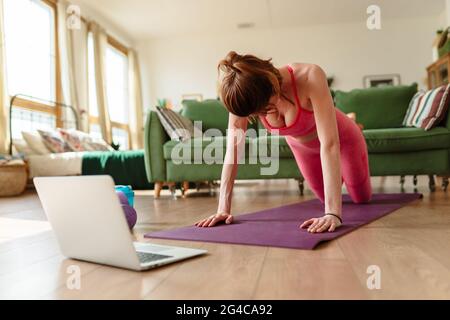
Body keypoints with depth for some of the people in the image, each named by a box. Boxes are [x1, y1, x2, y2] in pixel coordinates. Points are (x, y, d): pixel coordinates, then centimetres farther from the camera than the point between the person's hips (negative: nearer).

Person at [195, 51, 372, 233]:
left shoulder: (309, 77, -43)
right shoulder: (242, 96, -32)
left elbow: (329, 144, -47)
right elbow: (233, 148, -30)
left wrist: (333, 213, -52)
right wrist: (223, 208, -34)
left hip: (342, 137, -2)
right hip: (301, 145, 3)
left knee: (361, 198, 20)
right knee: (326, 198, 21)